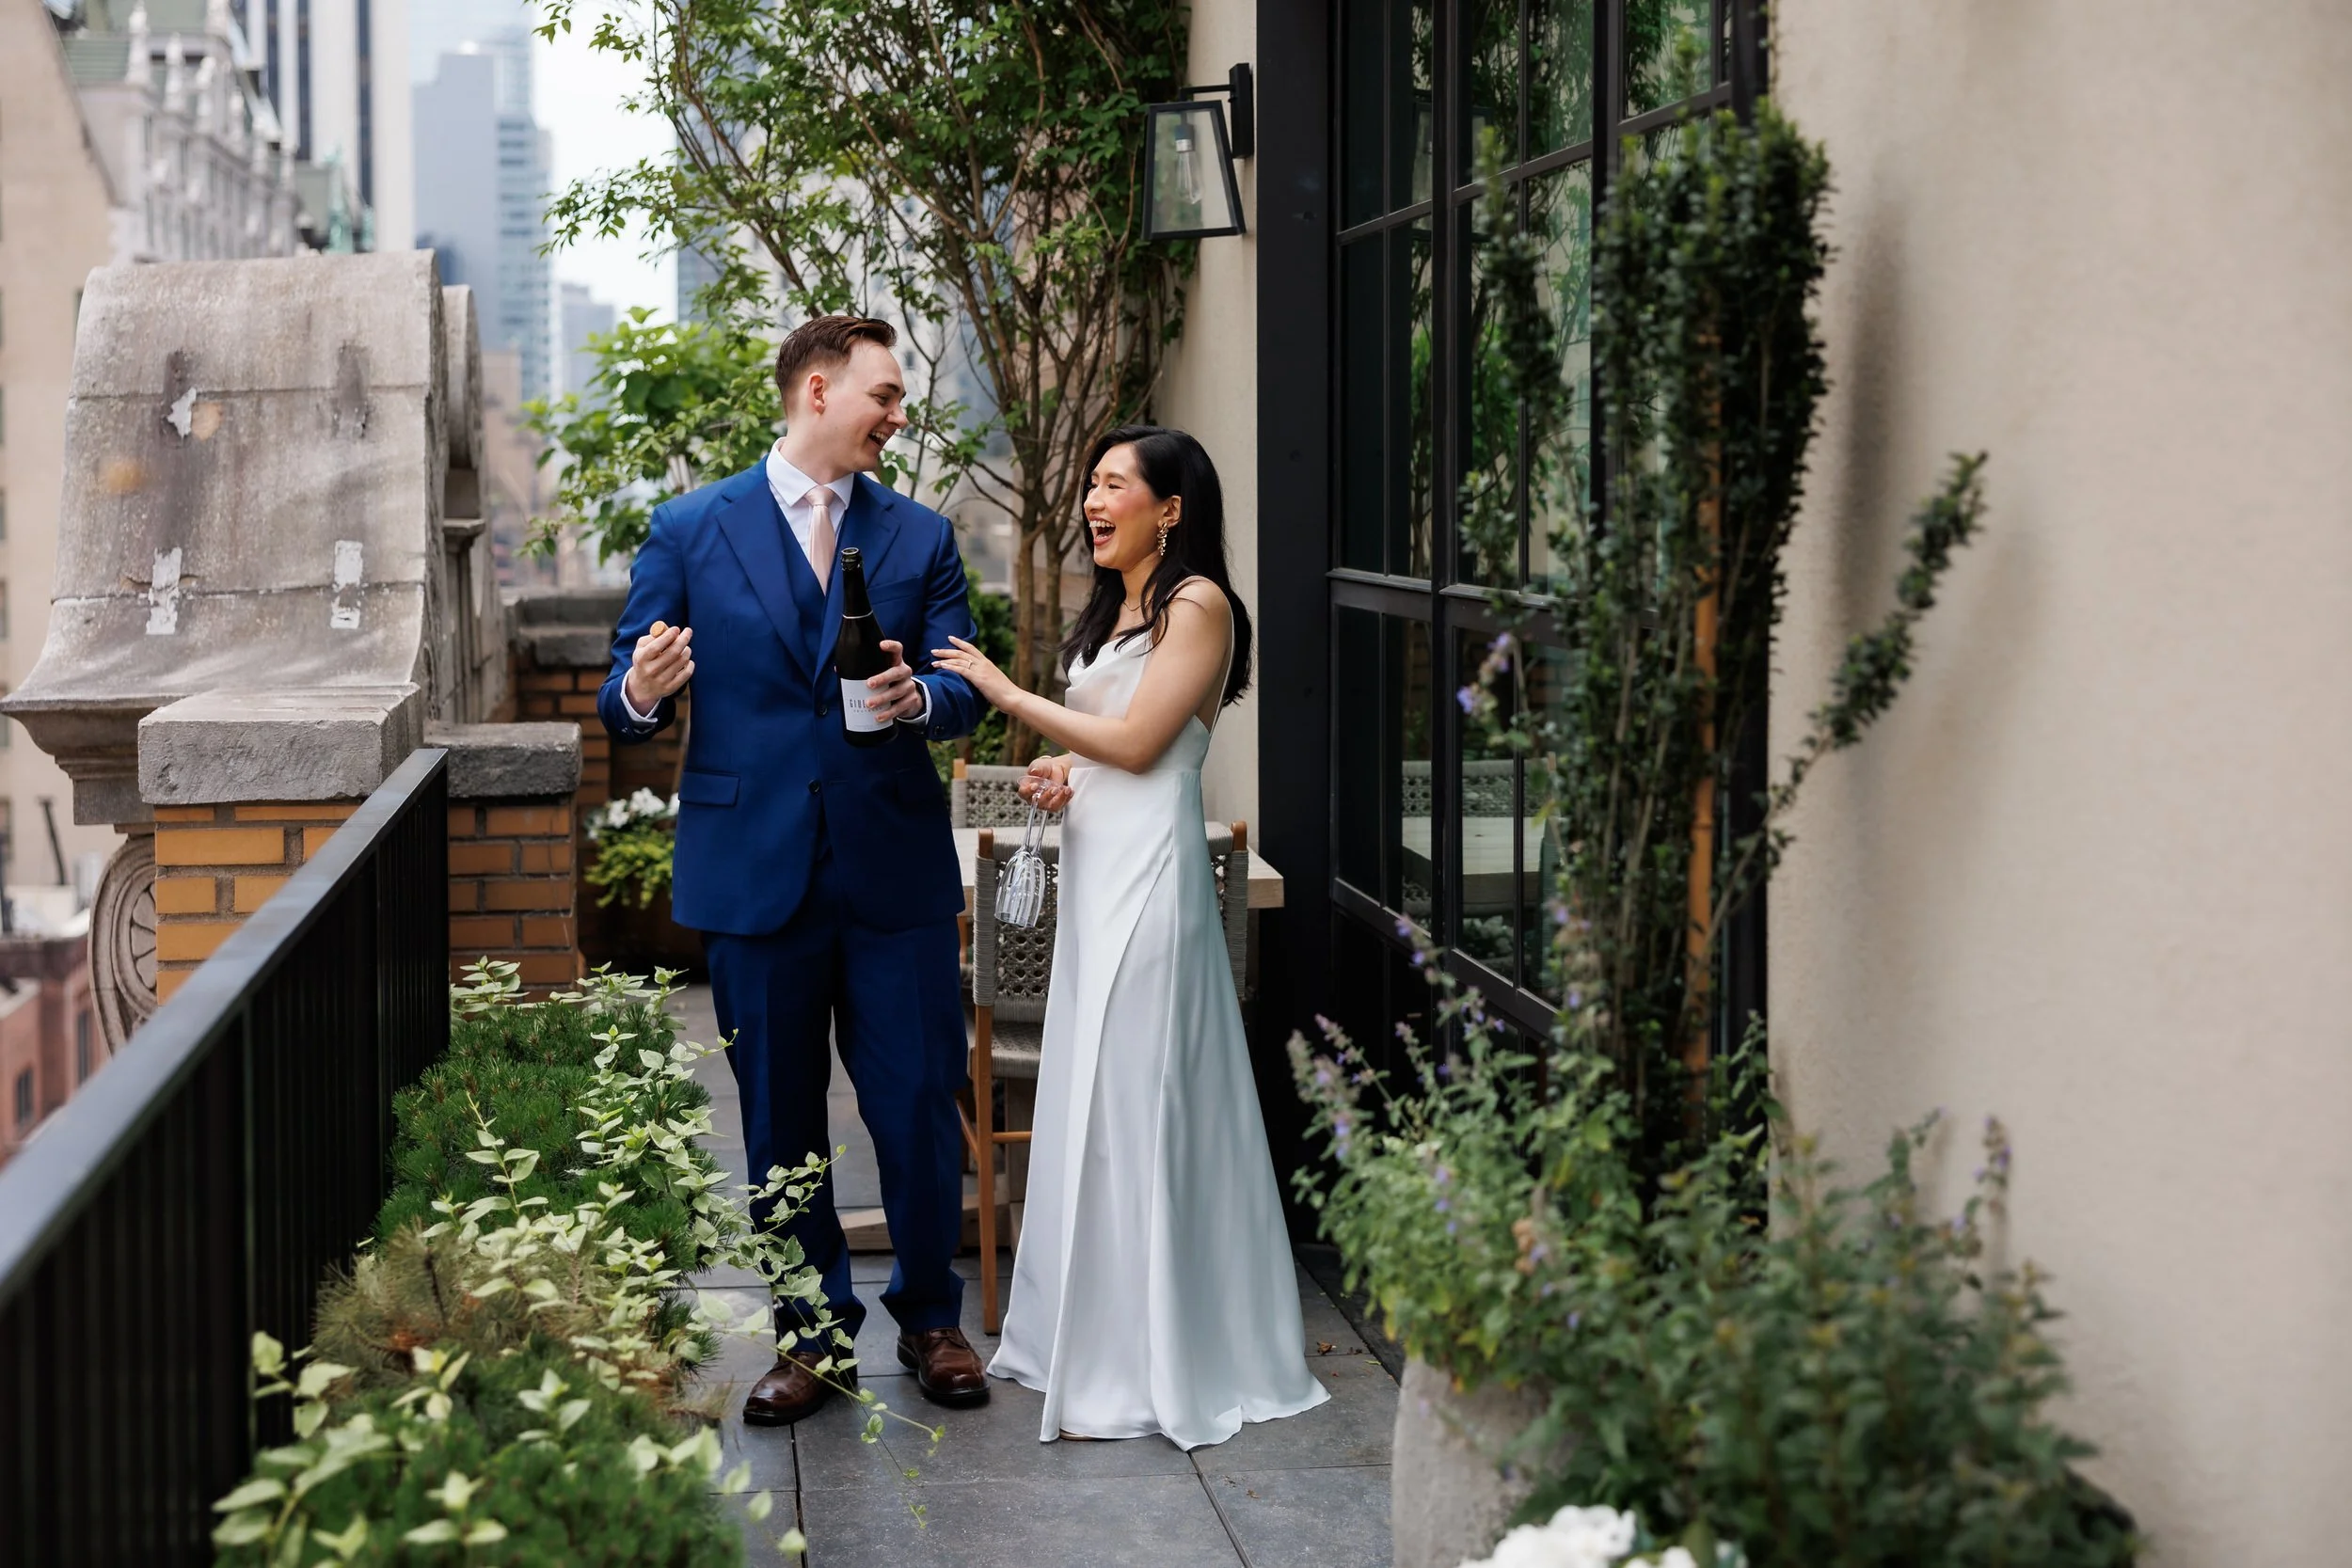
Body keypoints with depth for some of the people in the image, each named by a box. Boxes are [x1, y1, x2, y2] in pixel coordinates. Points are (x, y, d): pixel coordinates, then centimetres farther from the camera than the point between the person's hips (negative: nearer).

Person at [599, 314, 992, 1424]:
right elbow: (623, 705, 2)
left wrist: (919, 697, -20)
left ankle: (929, 1317, 22)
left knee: (918, 1105, 3)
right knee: (779, 1120, 8)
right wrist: (640, 695, -21)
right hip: (754, 869, -1)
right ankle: (810, 1331, 23)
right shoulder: (690, 531, 3)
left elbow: (966, 689, 3)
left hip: (895, 871, 1)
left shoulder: (921, 536, 9)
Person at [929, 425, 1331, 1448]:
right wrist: (1054, 774, 3)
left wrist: (1007, 694, -8)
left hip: (1148, 872, -9)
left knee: (1135, 1104, -7)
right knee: (1092, 1098, 9)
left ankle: (1145, 1369, -1)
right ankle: (1088, 1341, 17)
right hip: (1094, 866, 9)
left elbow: (1137, 741, -15)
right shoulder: (1117, 609, 19)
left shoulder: (1198, 604, -8)